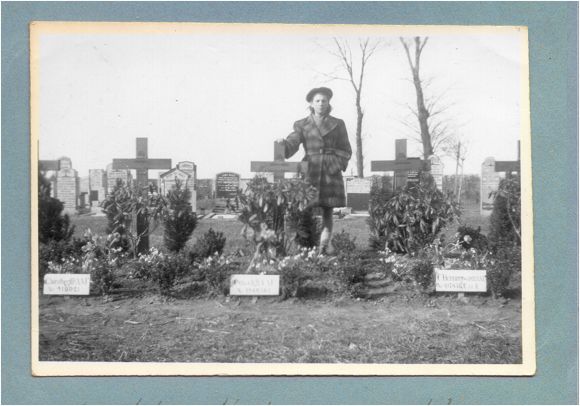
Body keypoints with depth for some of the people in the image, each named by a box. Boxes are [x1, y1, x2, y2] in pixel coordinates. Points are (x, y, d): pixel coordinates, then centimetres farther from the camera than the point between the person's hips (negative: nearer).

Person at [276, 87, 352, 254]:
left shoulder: (337, 124, 11)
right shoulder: (302, 125, 10)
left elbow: (345, 150, 12)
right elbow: (293, 143, -4)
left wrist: (338, 165, -4)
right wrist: (283, 144, -25)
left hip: (331, 171, 1)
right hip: (310, 171, -1)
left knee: (327, 209, 0)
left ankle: (325, 244, 6)